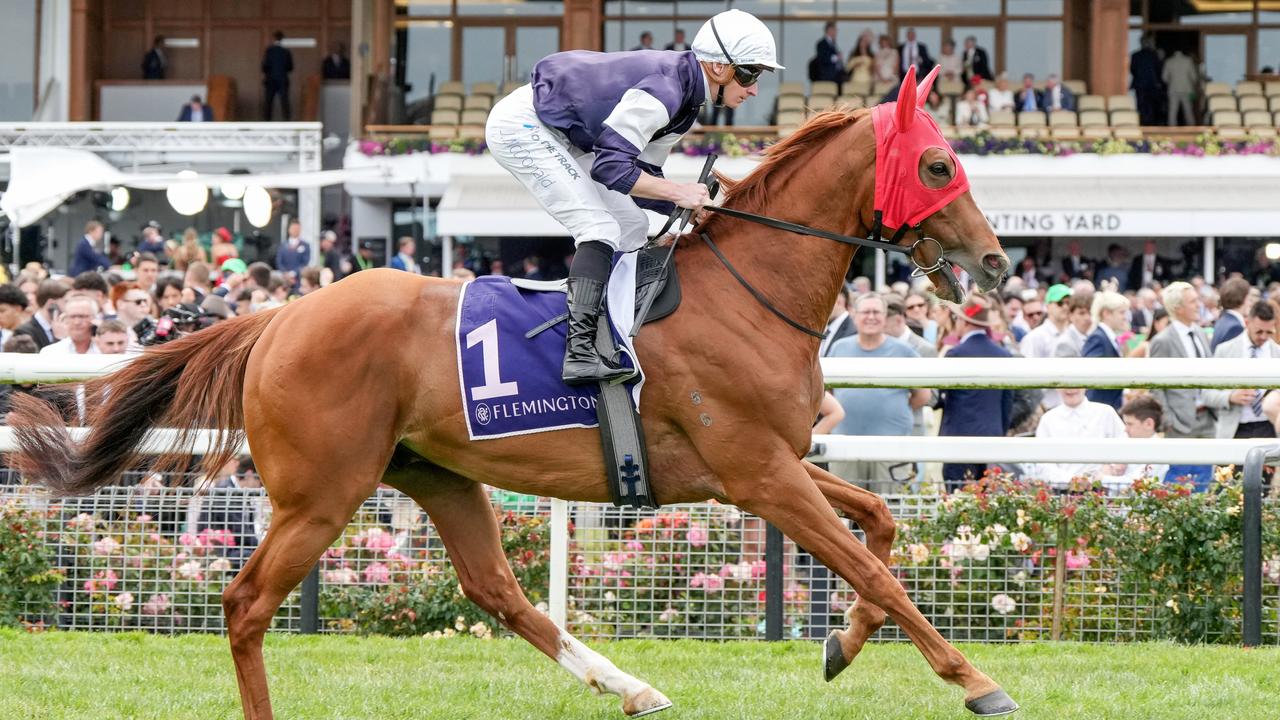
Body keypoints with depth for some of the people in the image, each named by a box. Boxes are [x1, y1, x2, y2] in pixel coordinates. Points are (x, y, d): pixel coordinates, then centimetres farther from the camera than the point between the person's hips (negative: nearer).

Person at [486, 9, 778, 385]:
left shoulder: (685, 99, 5)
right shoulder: (662, 91, -27)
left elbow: (641, 176, 9)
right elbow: (610, 167, -30)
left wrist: (696, 203, -6)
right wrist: (677, 192, -27)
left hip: (555, 136, 11)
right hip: (521, 125, -11)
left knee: (632, 227, 11)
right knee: (600, 228, -20)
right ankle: (580, 354, -30)